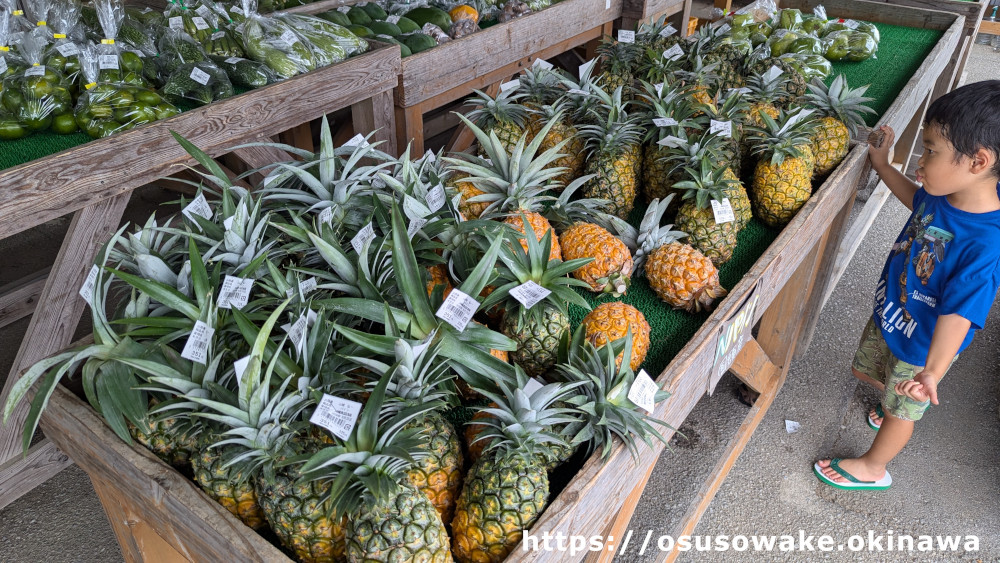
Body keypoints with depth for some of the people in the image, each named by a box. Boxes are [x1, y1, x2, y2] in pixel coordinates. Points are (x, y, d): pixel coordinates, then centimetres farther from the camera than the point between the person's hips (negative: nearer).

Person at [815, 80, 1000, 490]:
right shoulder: (945, 193, -15)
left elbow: (958, 313, -38)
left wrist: (932, 371, -48)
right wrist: (882, 165, 9)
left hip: (920, 347, -7)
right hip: (888, 316, 8)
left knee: (900, 410, 18)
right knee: (865, 368, 31)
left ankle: (872, 468, 42)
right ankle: (896, 410, 61)